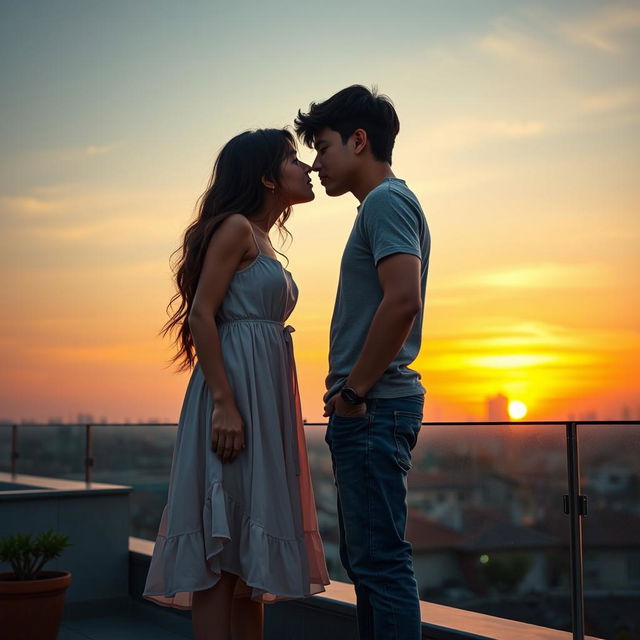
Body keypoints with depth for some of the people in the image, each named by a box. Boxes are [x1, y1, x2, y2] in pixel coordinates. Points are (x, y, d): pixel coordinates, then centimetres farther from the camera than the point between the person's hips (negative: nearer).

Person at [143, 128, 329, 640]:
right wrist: (224, 404, -22)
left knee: (252, 542, 11)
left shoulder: (261, 240, 21)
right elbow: (201, 314, -15)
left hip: (266, 394, 9)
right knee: (223, 541, -8)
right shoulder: (235, 228, -6)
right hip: (236, 388, -9)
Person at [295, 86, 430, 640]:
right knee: (365, 558, 15)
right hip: (373, 408, 10)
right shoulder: (386, 204, 21)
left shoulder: (387, 200, -10)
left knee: (380, 559, -7)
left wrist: (352, 391, -16)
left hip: (374, 407, -10)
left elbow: (403, 301, -24)